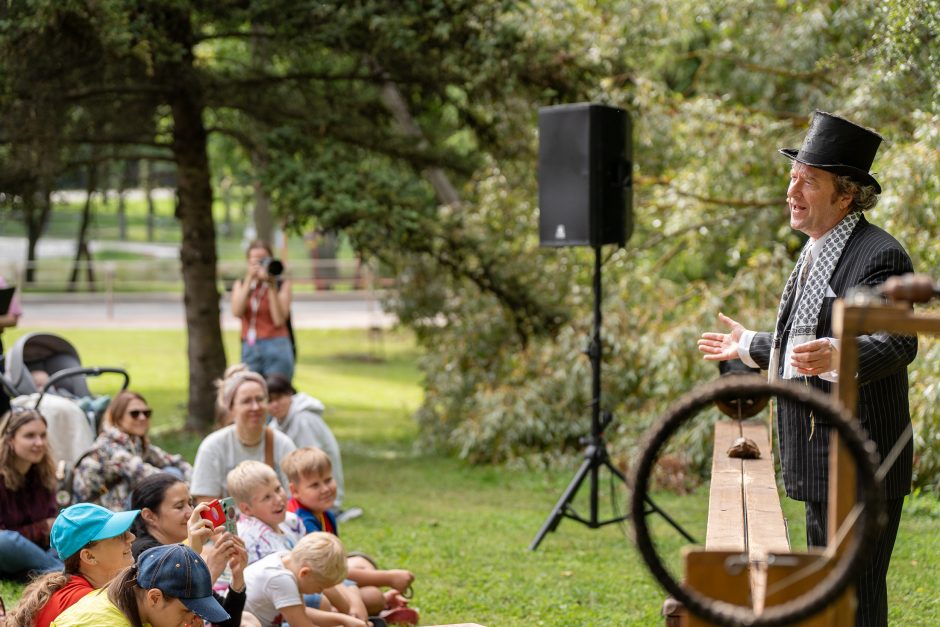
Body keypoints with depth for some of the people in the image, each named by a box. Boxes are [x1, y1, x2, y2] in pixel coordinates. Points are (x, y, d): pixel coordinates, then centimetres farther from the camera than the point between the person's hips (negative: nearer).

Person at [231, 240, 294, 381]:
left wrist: (271, 286, -11)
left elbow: (279, 320, -8)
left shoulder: (282, 284, 3)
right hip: (249, 350, 3)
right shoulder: (240, 284, 13)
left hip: (276, 348, -3)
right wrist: (249, 280, -9)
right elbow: (237, 312, -6)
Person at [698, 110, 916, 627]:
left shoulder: (878, 255, -15)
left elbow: (897, 343, -27)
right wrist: (749, 346, 37)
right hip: (819, 459, 10)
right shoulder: (814, 253, 17)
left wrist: (835, 357, -44)